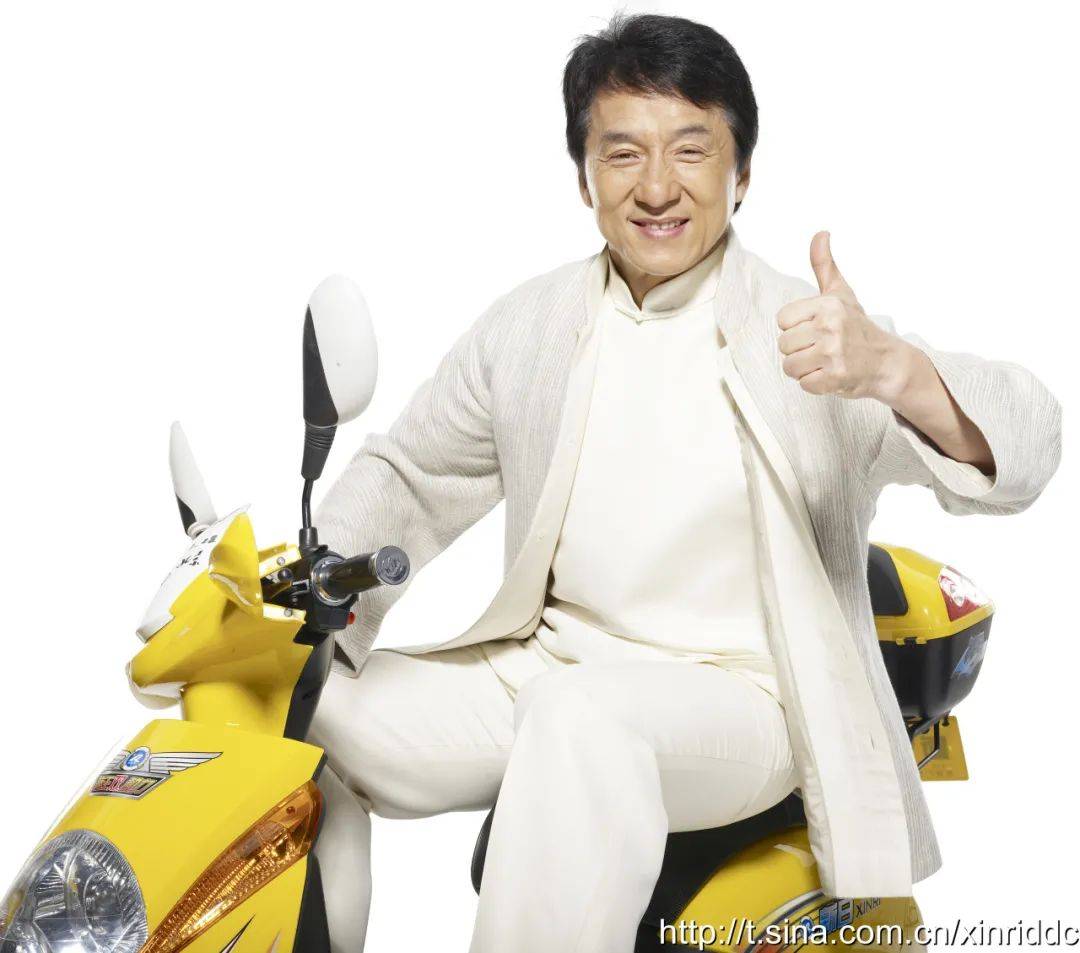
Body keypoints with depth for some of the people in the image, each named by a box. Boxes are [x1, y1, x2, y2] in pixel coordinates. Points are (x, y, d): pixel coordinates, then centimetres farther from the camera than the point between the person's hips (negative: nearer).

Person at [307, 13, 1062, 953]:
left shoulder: (810, 332, -8)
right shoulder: (528, 326, 7)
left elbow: (1018, 453, -21)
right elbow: (407, 473, 17)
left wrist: (892, 371, -43)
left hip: (736, 697, -5)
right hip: (546, 669, 6)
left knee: (580, 719, -37)